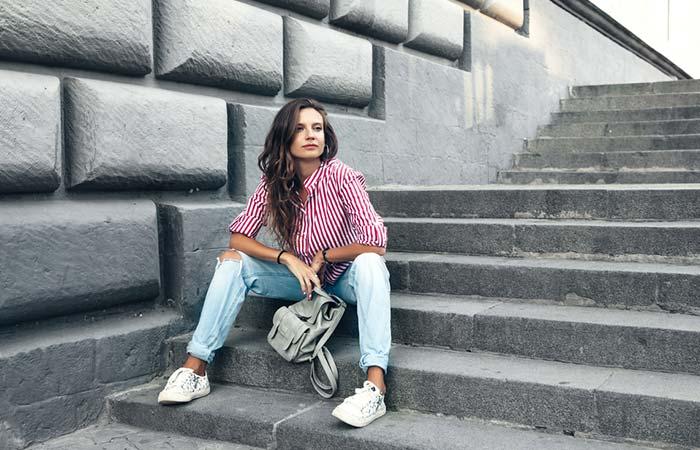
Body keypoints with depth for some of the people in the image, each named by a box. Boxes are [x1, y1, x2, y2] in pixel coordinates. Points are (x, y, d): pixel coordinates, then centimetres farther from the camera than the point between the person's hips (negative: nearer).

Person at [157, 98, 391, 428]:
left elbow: (375, 243, -27)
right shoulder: (273, 183, -7)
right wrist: (288, 258, -22)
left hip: (345, 279, -3)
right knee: (232, 261, -15)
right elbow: (238, 237, -9)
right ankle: (195, 368, -17)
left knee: (369, 263, -36)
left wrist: (323, 256, -14)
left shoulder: (341, 177, -20)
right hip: (301, 277, 4)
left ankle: (375, 386, -46)